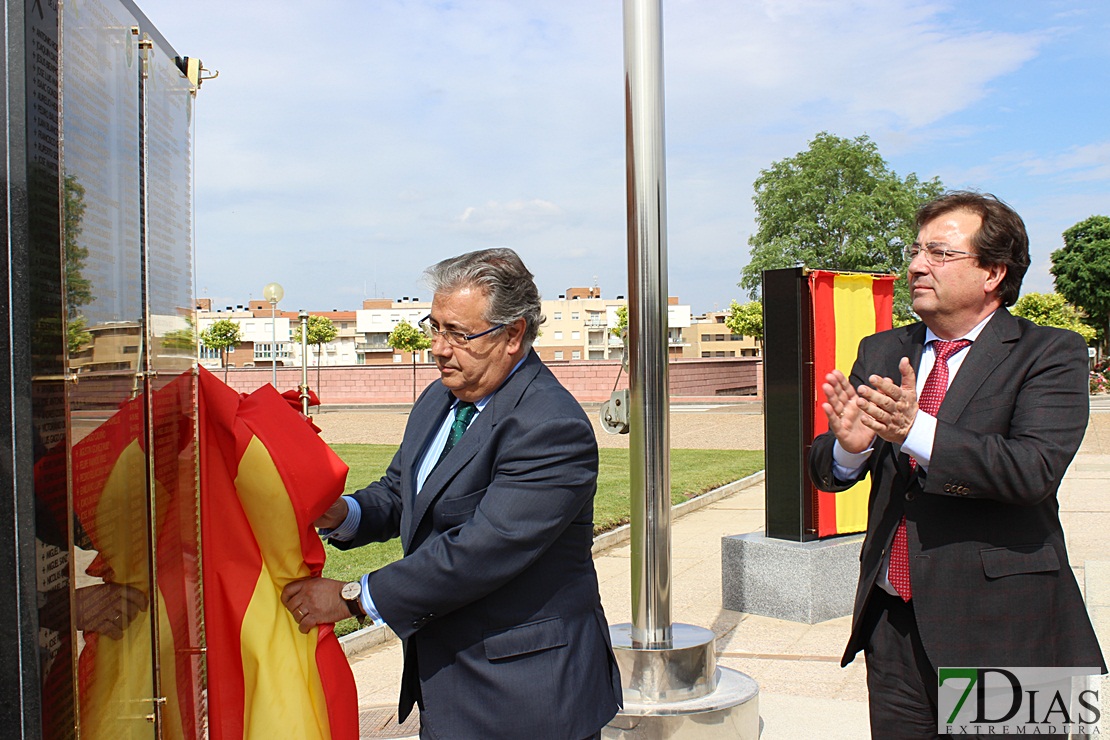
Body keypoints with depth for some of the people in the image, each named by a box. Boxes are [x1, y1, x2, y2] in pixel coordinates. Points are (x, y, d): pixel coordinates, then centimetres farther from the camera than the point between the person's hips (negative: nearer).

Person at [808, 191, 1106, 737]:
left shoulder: (1050, 354, -5)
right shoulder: (880, 352, 9)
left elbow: (1036, 468, -20)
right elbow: (826, 471, 5)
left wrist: (916, 430, -30)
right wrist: (849, 445, -19)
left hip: (998, 629, -4)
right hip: (893, 624, 4)